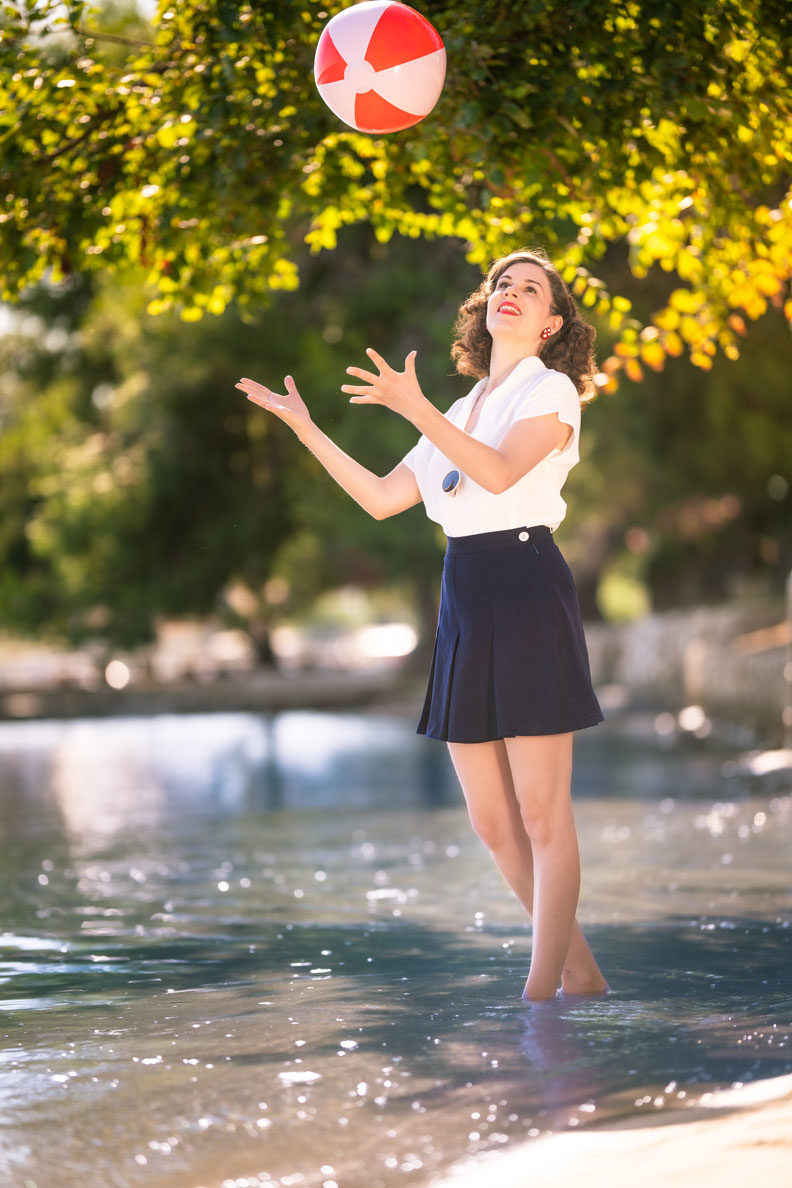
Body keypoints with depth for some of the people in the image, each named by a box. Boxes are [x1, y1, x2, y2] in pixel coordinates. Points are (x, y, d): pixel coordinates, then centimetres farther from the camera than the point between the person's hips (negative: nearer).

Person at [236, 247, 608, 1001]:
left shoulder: (551, 392, 0)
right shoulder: (462, 412, 21)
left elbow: (499, 472, -19)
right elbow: (381, 498, 19)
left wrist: (413, 407, -27)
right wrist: (304, 428, 18)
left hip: (528, 594, -7)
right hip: (464, 602, 8)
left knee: (541, 812, -6)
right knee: (491, 820, 6)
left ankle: (541, 991, -2)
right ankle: (579, 970, 17)